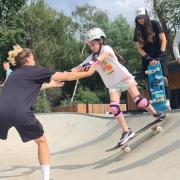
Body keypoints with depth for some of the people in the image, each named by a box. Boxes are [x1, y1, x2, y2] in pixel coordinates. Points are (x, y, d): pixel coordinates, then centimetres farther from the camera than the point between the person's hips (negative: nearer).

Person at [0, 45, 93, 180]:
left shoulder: (14, 74, 29)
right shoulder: (36, 71, 12)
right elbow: (68, 76, 14)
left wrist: (49, 84, 58)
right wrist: (89, 72, 28)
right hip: (20, 112, -4)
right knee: (42, 141, 20)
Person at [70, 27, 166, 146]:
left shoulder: (106, 48, -14)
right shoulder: (91, 58, 2)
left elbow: (103, 55, -38)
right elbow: (79, 68, -5)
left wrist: (92, 63, -57)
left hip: (124, 77, -5)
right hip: (113, 85, 5)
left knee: (139, 100, -12)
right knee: (114, 108, -12)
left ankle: (156, 114, 11)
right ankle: (127, 132, -6)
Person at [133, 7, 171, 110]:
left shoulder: (154, 24, -5)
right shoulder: (138, 31, 3)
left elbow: (164, 40, -8)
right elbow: (139, 48, 0)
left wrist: (160, 56, -17)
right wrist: (149, 59, -14)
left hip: (159, 56, -3)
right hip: (147, 58, 3)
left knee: (164, 78, -19)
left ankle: (167, 101, -20)